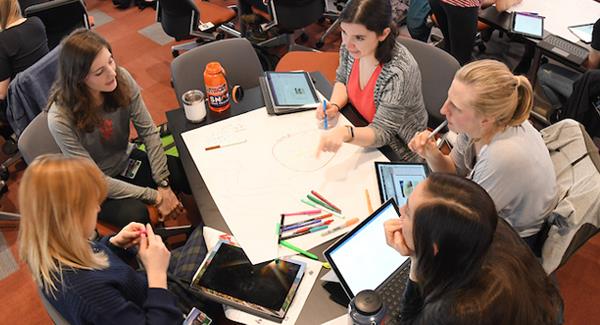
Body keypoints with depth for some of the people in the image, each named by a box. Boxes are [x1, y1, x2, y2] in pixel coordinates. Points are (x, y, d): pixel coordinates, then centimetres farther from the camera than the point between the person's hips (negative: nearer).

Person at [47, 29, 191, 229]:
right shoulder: (61, 119, -29)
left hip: (127, 160, 4)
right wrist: (154, 196, -24)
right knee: (136, 214, -32)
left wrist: (163, 185, -16)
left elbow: (148, 132, -10)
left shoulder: (122, 79, -19)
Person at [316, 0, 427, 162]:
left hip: (398, 153, -6)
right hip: (363, 130, 6)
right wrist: (334, 105, -14)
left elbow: (381, 133, -30)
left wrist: (345, 133, -49)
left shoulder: (399, 72, -32)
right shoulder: (350, 47, -14)